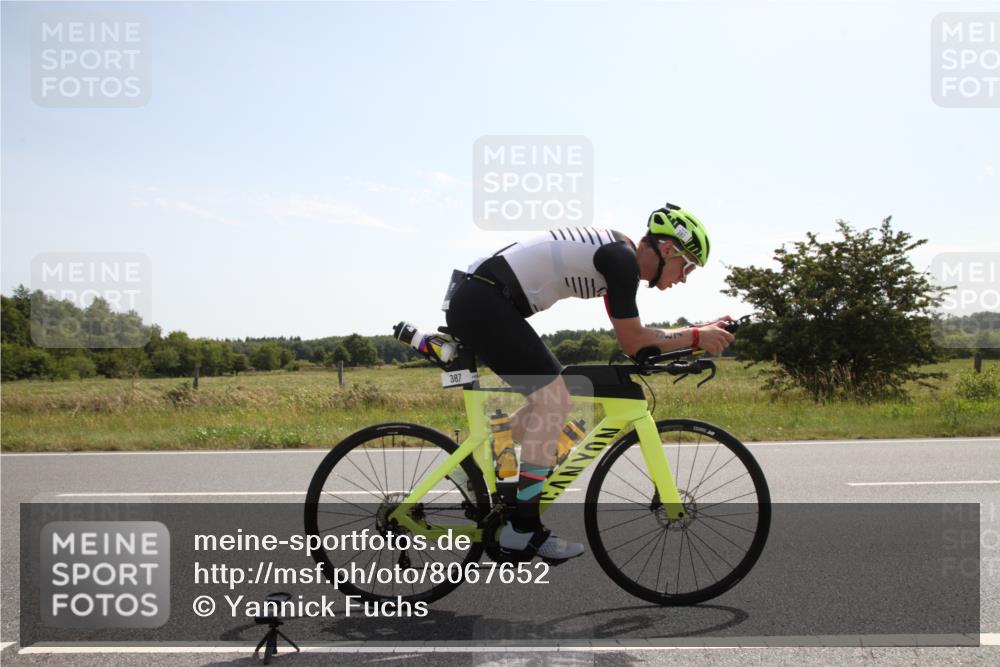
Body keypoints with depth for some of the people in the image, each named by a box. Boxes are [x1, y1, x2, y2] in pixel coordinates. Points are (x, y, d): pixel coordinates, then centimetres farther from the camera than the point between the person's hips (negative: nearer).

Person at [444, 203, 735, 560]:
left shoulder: (617, 253, 16)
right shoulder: (623, 259, -14)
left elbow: (632, 334, 21)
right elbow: (632, 342, -10)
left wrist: (698, 332, 16)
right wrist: (696, 337, -2)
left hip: (476, 302, 10)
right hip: (483, 302, -10)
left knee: (551, 400, 15)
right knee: (553, 399, -9)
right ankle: (523, 529, -5)